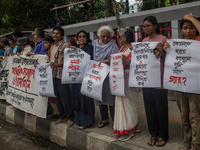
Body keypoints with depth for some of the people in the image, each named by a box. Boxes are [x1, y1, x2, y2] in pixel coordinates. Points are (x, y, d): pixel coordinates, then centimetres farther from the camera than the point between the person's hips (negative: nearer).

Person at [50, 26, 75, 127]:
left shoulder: (65, 45, -7)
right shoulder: (53, 47, 18)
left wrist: (57, 65, -29)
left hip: (62, 75, -8)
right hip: (54, 75, 8)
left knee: (65, 98, -4)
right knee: (57, 97, 13)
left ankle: (70, 118, 10)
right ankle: (62, 116, 25)